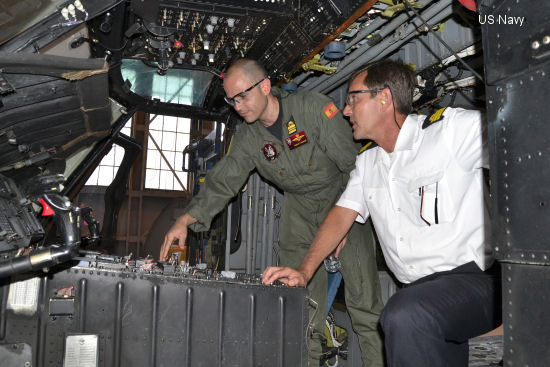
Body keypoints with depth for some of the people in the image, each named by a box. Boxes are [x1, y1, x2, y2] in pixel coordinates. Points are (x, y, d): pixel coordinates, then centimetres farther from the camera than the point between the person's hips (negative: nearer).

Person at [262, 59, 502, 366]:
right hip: (418, 291, 6)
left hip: (472, 277, -6)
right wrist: (304, 272, 0)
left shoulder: (453, 128, -8)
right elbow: (342, 215, 10)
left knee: (405, 316, -32)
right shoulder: (367, 162, 13)